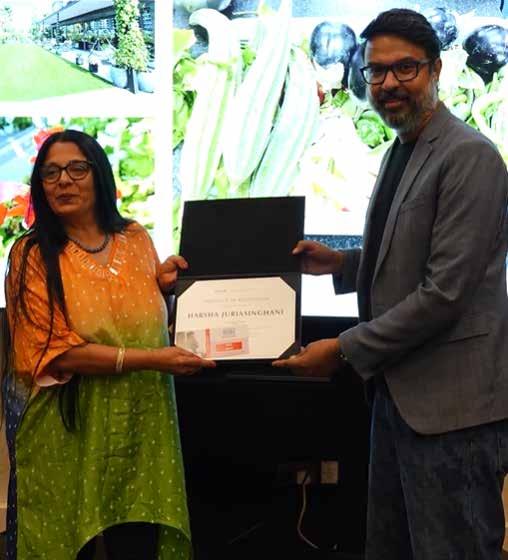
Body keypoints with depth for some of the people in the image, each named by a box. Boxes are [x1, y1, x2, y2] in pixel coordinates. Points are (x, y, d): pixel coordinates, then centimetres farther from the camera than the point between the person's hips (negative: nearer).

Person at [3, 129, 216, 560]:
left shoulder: (136, 239, 6)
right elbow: (56, 351, -16)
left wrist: (164, 286, -3)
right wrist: (148, 359, -21)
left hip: (140, 422, 3)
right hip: (70, 431, -3)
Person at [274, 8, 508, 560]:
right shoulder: (402, 152, 14)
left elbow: (443, 292, -21)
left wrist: (344, 350, -15)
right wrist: (341, 262, 7)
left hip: (450, 404, -9)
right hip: (399, 389, 9)